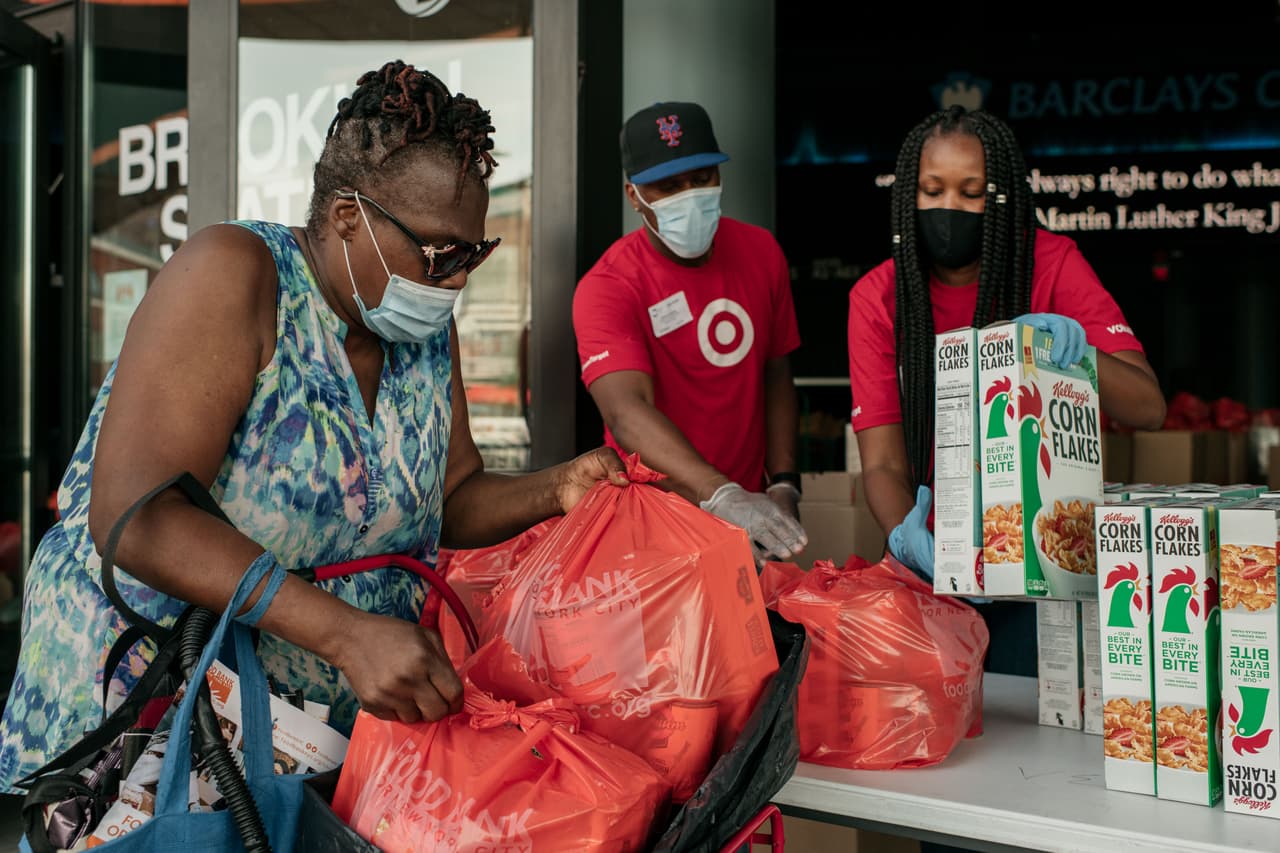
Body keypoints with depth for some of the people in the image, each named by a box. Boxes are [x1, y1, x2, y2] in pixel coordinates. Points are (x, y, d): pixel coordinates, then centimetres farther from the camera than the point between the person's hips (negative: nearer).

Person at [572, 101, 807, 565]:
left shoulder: (761, 252, 1)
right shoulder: (608, 287, -17)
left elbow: (776, 375, 8)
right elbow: (627, 411, -31)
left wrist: (784, 486, -3)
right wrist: (723, 496, -45)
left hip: (752, 507, 4)